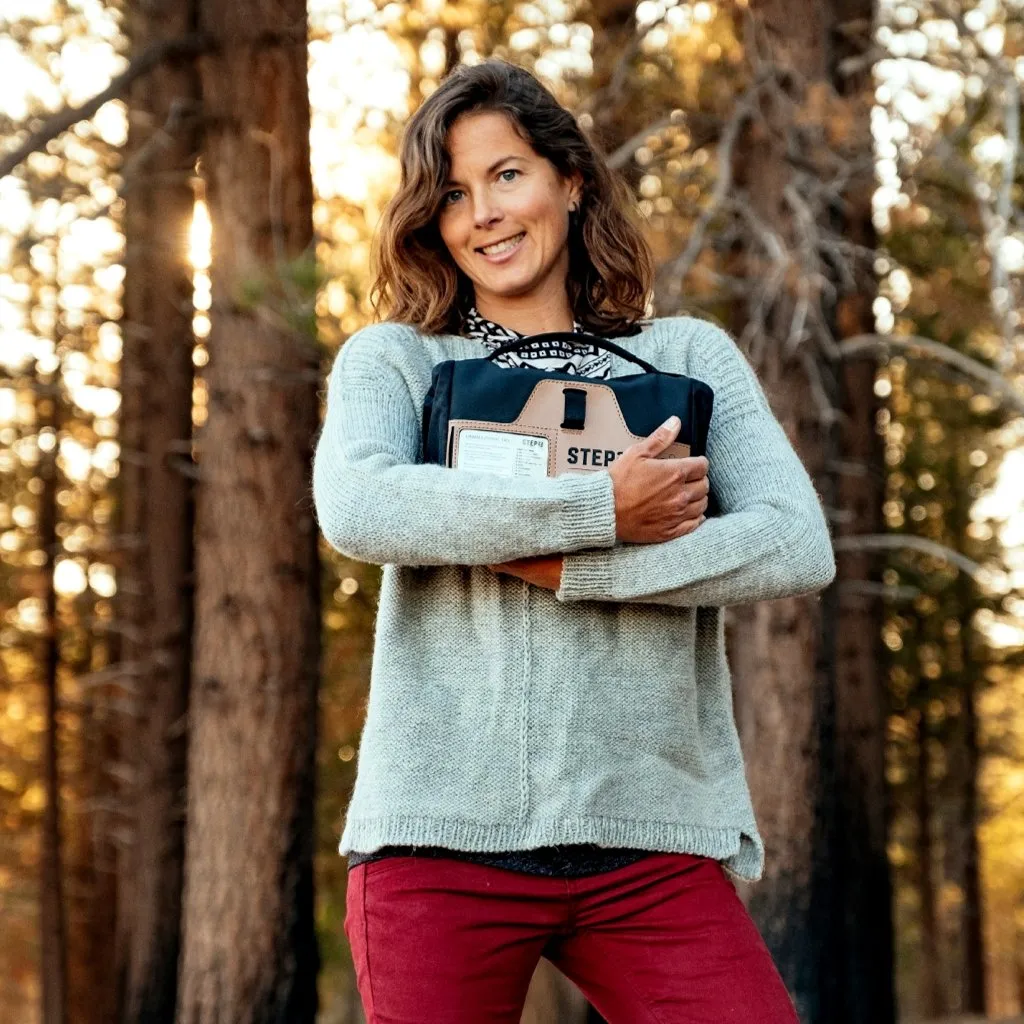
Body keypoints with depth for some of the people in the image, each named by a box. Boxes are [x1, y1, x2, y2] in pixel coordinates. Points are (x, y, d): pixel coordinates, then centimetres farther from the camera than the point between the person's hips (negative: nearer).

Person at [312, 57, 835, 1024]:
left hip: (652, 839, 1)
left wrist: (564, 569, -10)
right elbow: (354, 509, -11)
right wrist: (602, 510, -13)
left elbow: (797, 547, -2)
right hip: (442, 832, 0)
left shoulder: (689, 355, 13)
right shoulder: (392, 359, 11)